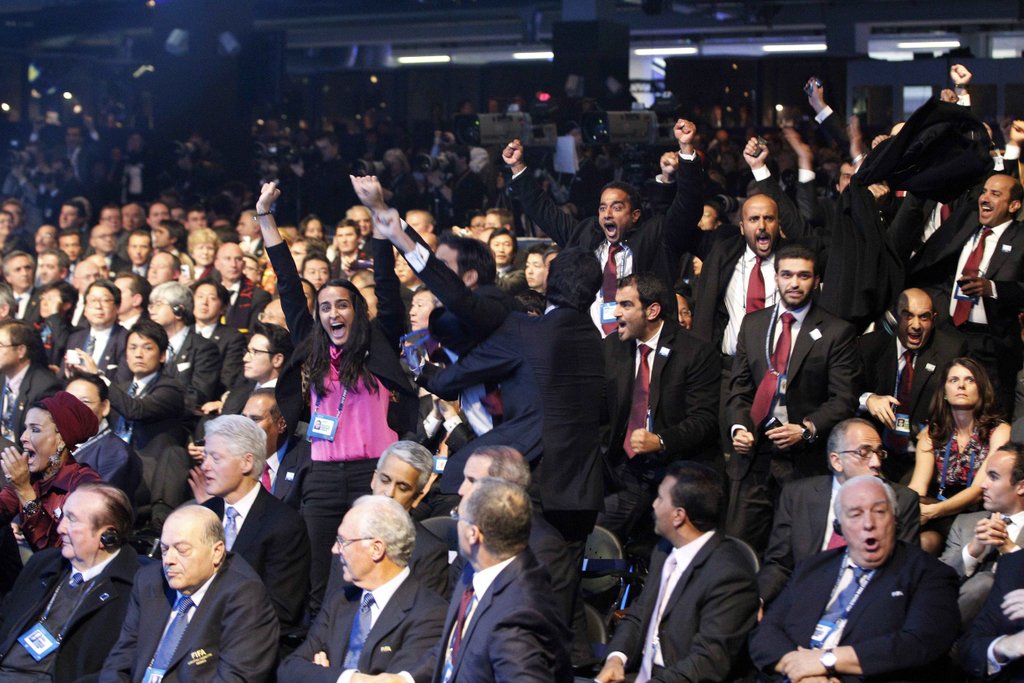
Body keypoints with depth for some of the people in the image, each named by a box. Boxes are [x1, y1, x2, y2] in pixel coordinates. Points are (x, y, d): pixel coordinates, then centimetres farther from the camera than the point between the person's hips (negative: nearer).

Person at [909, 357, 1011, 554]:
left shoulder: (999, 432, 1)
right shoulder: (931, 434, 14)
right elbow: (918, 486, 1)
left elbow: (979, 489, -11)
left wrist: (932, 511, -27)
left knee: (925, 542, -33)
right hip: (942, 523, 3)